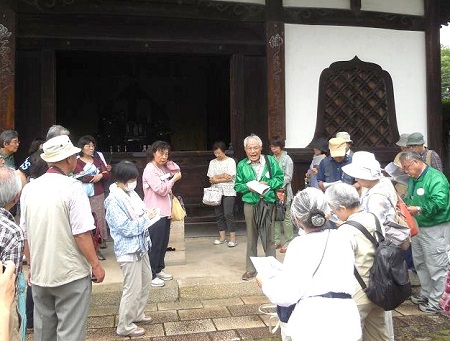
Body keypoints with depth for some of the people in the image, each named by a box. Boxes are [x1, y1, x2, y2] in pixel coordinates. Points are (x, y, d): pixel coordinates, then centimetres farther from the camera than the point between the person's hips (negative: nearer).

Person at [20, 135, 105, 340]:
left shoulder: (29, 189, 1)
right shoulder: (72, 187, -16)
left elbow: (25, 235, 9)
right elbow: (82, 234, -19)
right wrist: (96, 265, -8)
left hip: (39, 274, 6)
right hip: (71, 274, -6)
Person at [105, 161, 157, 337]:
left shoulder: (130, 193, 4)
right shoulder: (114, 201, -21)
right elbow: (127, 229, -23)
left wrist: (147, 214, -4)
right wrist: (147, 217, -16)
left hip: (140, 246, 9)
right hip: (129, 250, -9)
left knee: (145, 281, 20)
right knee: (133, 289, -1)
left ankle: (137, 314, 38)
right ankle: (125, 326, 15)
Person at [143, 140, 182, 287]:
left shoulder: (163, 168, 10)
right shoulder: (150, 170, -15)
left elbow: (177, 170, 20)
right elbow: (161, 189, -20)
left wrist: (166, 162, 6)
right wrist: (174, 179, -8)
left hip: (165, 212, 9)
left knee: (163, 243, 17)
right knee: (155, 245, -2)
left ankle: (159, 269, 30)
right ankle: (150, 275, 7)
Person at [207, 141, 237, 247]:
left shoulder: (230, 161, -1)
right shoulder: (212, 162, 11)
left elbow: (230, 178, -11)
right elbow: (211, 178, 2)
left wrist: (216, 180, -9)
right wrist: (222, 176, -12)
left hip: (228, 192, -4)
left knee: (228, 214, -10)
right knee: (219, 214, 6)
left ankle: (233, 238, -4)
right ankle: (222, 237, 16)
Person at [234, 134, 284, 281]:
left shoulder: (270, 161, 1)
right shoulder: (241, 165, 4)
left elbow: (280, 178, 2)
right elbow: (237, 186, 7)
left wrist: (268, 184, -14)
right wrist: (248, 187, -12)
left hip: (268, 203, -1)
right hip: (250, 204, 1)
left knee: (268, 237, 6)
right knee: (251, 237, 7)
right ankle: (251, 269, 18)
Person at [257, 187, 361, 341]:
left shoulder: (299, 245, -7)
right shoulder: (342, 240, 8)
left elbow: (286, 295, -10)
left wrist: (264, 283, 9)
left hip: (313, 325, -5)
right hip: (345, 321, 6)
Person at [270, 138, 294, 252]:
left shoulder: (287, 159, -3)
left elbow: (288, 177, -8)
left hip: (283, 192, -5)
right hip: (273, 192, 5)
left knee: (286, 217, -1)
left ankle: (288, 242, 6)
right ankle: (277, 241, 19)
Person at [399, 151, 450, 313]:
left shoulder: (435, 177, -18)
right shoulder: (413, 179, 11)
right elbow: (409, 198, 20)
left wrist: (419, 209, -28)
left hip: (435, 228, -9)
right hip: (418, 226, 10)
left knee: (436, 267, 0)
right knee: (420, 263, 19)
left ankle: (436, 302, 12)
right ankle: (426, 294, 35)